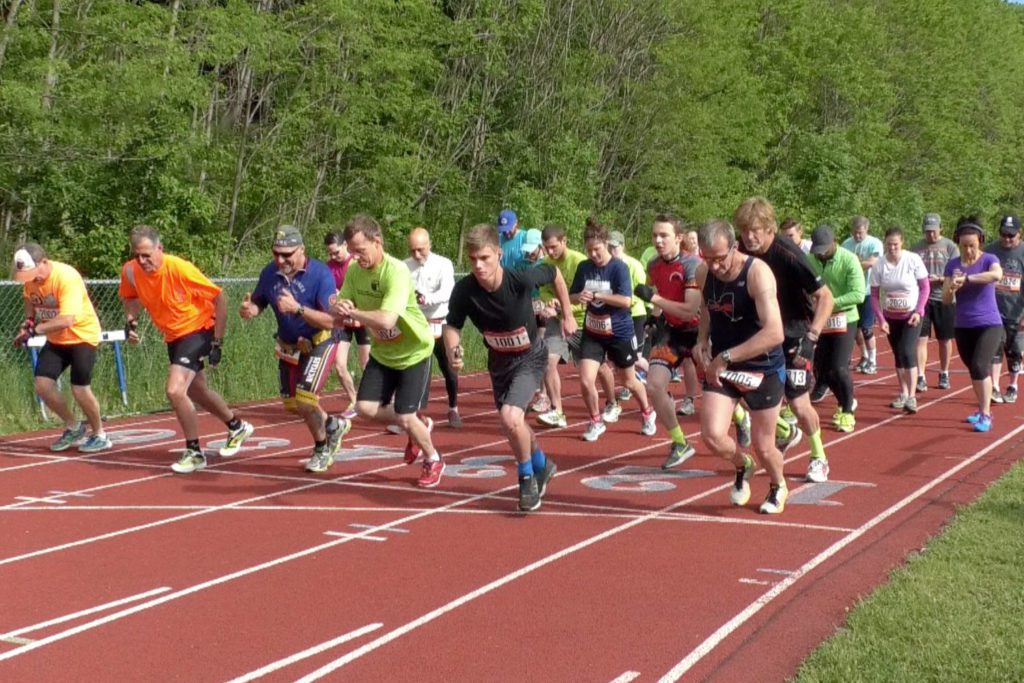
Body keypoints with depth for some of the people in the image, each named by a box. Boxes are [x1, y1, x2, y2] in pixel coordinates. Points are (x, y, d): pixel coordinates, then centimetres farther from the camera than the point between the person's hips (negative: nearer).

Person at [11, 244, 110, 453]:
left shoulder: (67, 277, -30)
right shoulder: (31, 278, -8)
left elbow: (67, 319, -39)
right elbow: (30, 300, 16)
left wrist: (35, 330, -36)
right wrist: (29, 321, -2)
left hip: (82, 335, -7)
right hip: (56, 339, 7)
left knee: (80, 389, -12)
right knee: (42, 385, -4)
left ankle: (100, 435, 12)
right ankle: (73, 427, 18)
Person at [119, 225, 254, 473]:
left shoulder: (180, 269, -28)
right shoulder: (130, 271, -13)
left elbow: (219, 299, -20)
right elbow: (129, 297, 12)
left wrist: (216, 343, -17)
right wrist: (131, 321, -9)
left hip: (197, 331, -7)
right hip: (173, 337, 7)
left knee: (175, 390, -21)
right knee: (197, 392, 21)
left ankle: (194, 452, -2)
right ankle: (237, 427, 47)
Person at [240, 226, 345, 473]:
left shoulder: (320, 274, -26)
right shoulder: (269, 273, -11)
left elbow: (330, 321, -31)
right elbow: (257, 302, 5)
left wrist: (297, 308, -42)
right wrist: (248, 309, -19)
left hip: (319, 343, -6)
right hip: (288, 346, 6)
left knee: (305, 398, -18)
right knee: (292, 404, 14)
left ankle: (322, 448, 8)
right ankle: (333, 425, 41)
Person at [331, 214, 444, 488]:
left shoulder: (396, 272, -32)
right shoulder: (354, 271, -9)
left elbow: (386, 321, -43)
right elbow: (337, 311, -7)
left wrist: (351, 312, -31)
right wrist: (339, 309, -30)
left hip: (413, 352, -7)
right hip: (382, 352, 7)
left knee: (405, 418, -8)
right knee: (366, 407, -3)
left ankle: (433, 461, 22)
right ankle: (418, 427, 25)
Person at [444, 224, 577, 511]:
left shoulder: (522, 279, -31)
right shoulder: (464, 290, -25)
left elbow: (554, 273, -9)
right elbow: (452, 326, -10)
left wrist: (567, 315, 0)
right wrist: (452, 350, -32)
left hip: (530, 357, -4)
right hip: (499, 361, 4)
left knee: (510, 417, -25)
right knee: (512, 424, 19)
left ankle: (527, 476, 3)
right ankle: (542, 466, 51)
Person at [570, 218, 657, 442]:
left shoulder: (619, 267, -17)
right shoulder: (584, 267, -4)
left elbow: (626, 300, -25)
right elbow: (571, 296, 5)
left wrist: (596, 295, -27)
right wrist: (579, 297, -18)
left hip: (620, 333, -3)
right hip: (592, 333, 3)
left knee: (629, 381, 14)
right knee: (586, 381, -10)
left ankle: (647, 414, 41)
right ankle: (596, 421, 14)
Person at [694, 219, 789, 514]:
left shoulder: (757, 273, -25)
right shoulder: (703, 274, -7)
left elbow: (774, 333, -35)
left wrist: (726, 356, -34)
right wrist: (702, 340, -2)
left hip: (763, 368, -4)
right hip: (721, 366, 4)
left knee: (763, 446, 4)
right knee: (712, 435, -12)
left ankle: (778, 487, 40)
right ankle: (742, 467, 23)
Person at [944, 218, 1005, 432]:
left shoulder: (989, 259, -7)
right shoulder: (953, 265, 2)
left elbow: (997, 274, -32)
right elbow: (946, 299, 0)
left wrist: (966, 279, -38)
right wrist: (952, 287, -22)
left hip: (989, 325, -4)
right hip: (963, 327, 4)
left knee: (980, 366, -18)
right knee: (973, 370, 14)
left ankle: (985, 415, -12)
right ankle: (982, 410, 31)